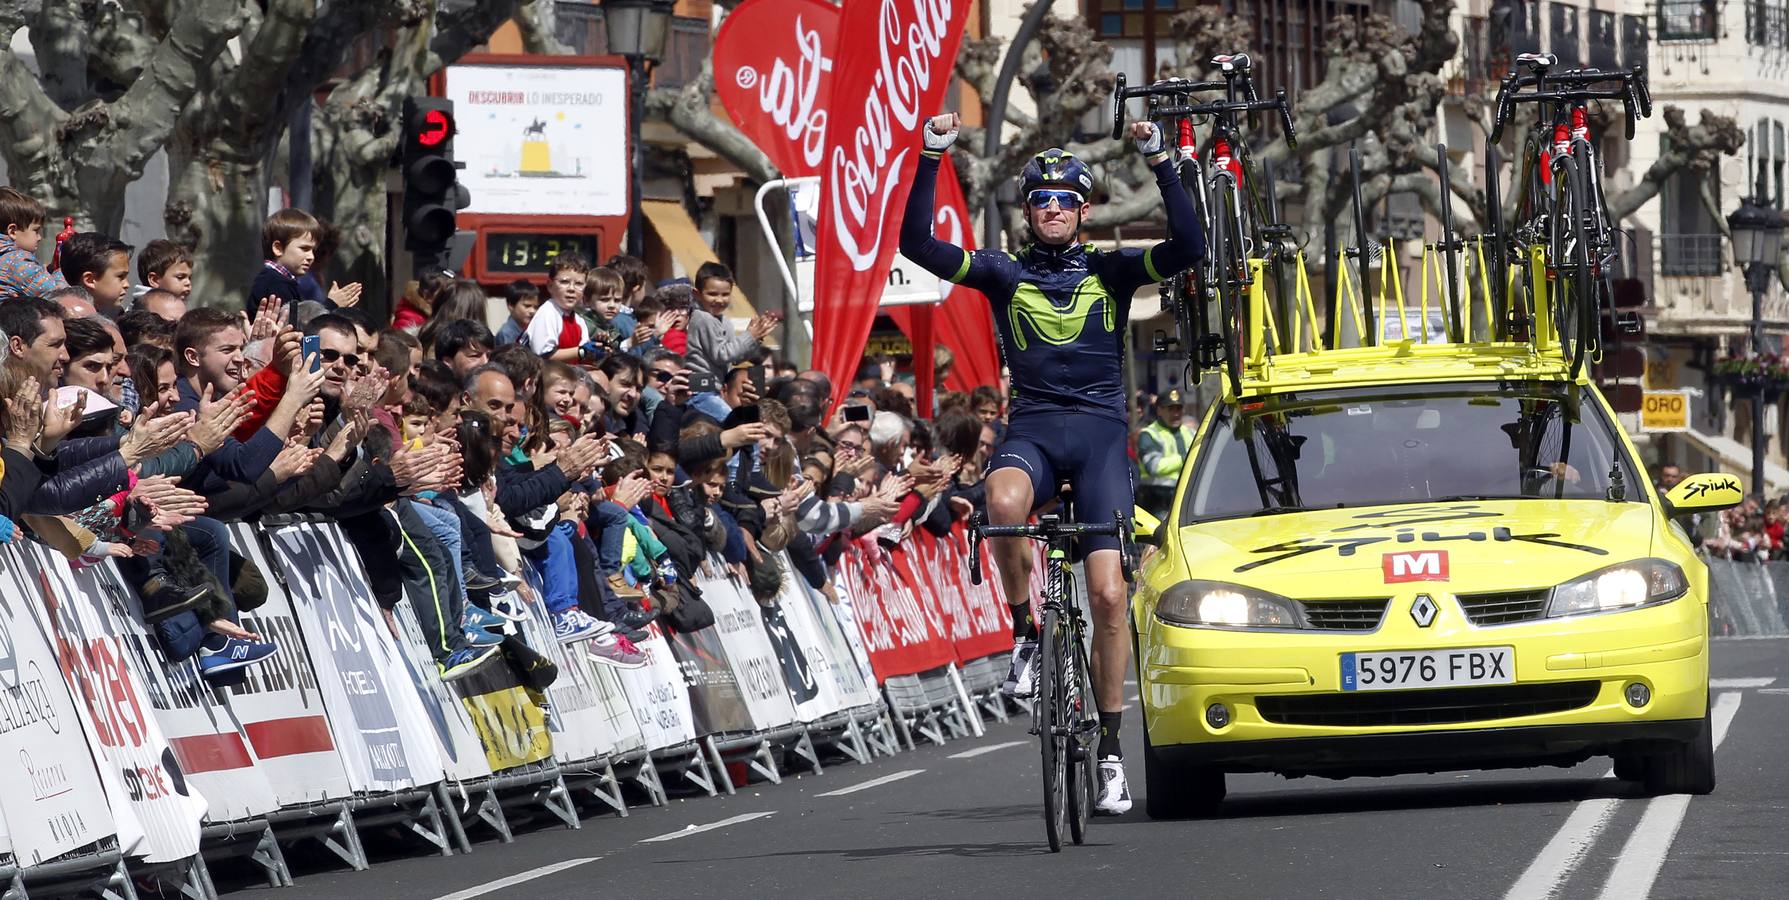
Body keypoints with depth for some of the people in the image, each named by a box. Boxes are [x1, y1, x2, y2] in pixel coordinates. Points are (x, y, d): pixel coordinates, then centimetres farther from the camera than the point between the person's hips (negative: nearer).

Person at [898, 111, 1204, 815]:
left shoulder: (1111, 271, 9)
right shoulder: (1004, 273, 9)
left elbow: (1189, 247, -7)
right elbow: (917, 244, -1)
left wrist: (1159, 162, -12)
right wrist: (931, 159, -8)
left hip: (1100, 431, 0)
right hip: (1031, 427, 0)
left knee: (1108, 592, -10)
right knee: (1003, 501, -38)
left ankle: (1110, 746, 1)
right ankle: (1028, 633, -14)